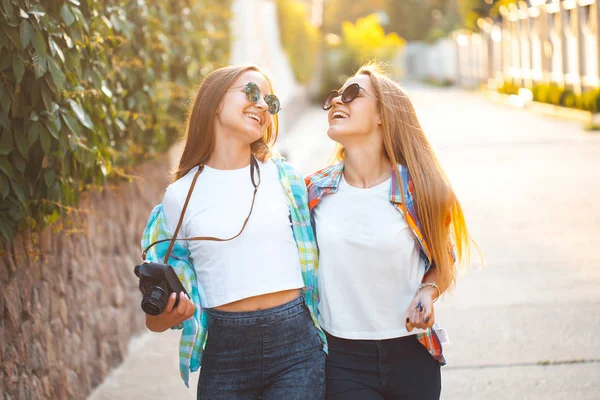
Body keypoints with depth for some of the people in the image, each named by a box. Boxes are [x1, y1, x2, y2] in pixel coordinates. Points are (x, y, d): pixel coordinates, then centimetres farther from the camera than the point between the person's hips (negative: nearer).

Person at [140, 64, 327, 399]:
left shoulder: (285, 179, 6)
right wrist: (165, 313, -14)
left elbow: (310, 255, 13)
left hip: (295, 341, 0)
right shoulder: (181, 196, 4)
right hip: (225, 350, 0)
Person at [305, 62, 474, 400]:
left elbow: (443, 263, 8)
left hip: (412, 355, 0)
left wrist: (428, 292, -13)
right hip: (343, 359, 1)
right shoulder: (315, 191, -1)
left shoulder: (418, 189, -6)